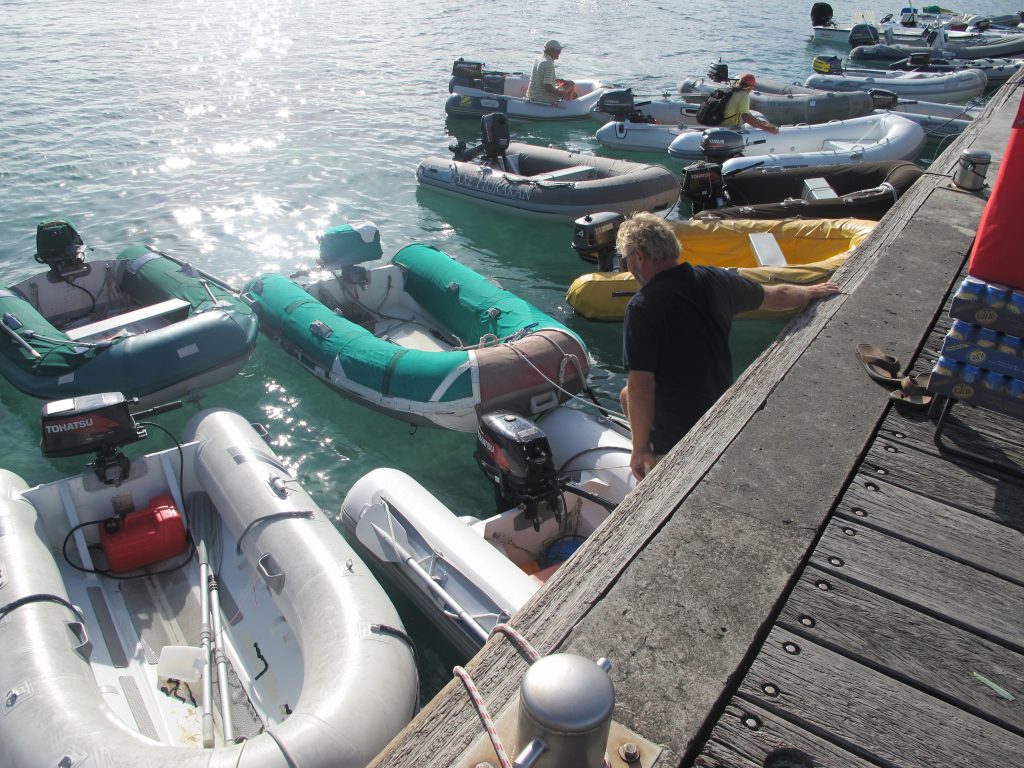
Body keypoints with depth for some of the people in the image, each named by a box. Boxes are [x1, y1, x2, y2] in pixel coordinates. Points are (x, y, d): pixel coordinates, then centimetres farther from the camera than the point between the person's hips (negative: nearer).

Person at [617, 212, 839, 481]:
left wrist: (639, 449, -13)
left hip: (675, 439, -7)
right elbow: (778, 296, 14)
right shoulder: (714, 280, -3)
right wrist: (814, 291, 35)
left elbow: (641, 389, -25)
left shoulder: (643, 307, -23)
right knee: (626, 395, 25)